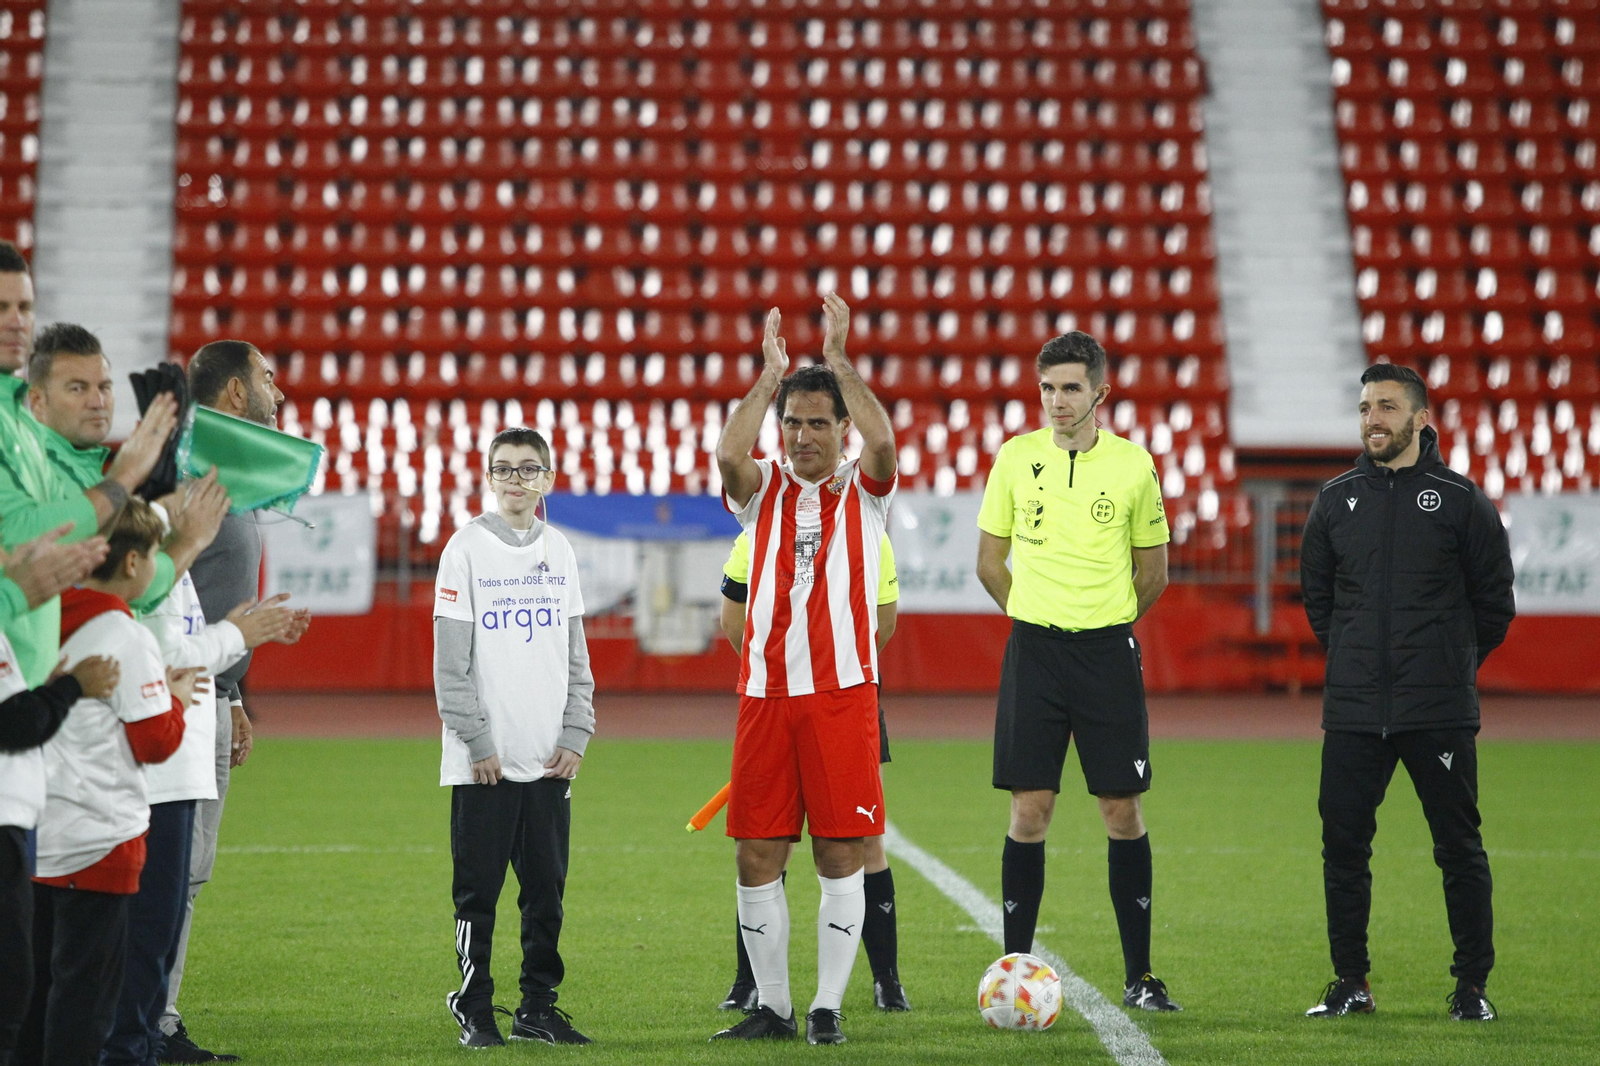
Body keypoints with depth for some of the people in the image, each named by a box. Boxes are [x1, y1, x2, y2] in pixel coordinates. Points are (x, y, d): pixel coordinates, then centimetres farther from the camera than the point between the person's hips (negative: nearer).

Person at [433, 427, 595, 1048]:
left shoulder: (559, 552, 10)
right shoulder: (467, 548, -3)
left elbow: (576, 656, 14)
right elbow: (451, 660, -6)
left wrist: (576, 734, 3)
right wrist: (476, 740, -11)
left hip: (550, 759, 4)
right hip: (484, 759, -4)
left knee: (546, 890, 7)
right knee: (478, 891, 1)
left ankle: (538, 1007, 15)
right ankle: (474, 1009, 9)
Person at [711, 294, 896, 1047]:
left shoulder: (863, 490, 6)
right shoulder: (762, 490, 10)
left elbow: (882, 441, -16)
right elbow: (728, 454, -13)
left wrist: (839, 360, -15)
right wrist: (769, 376, -13)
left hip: (843, 694, -2)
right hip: (765, 695, 2)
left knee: (841, 852, -2)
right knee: (757, 855, 3)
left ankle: (828, 1007, 4)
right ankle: (771, 1005, 13)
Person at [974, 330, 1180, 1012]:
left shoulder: (1133, 464, 0)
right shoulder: (1015, 458, 2)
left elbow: (1153, 571, 12)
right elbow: (990, 562, 12)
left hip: (1108, 650, 0)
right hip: (1033, 649, 0)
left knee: (1122, 809, 2)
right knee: (1029, 809, -1)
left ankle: (1139, 975, 9)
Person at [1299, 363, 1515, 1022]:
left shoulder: (1460, 499, 0)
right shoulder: (1335, 501, 9)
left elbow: (1494, 602, 6)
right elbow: (1317, 597, 20)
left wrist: (1451, 666, 8)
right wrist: (1354, 659, 13)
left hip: (1441, 713, -3)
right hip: (1353, 711, 3)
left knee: (1459, 848, 1)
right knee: (1343, 846, 3)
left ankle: (1472, 986, 10)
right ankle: (1351, 984, 14)